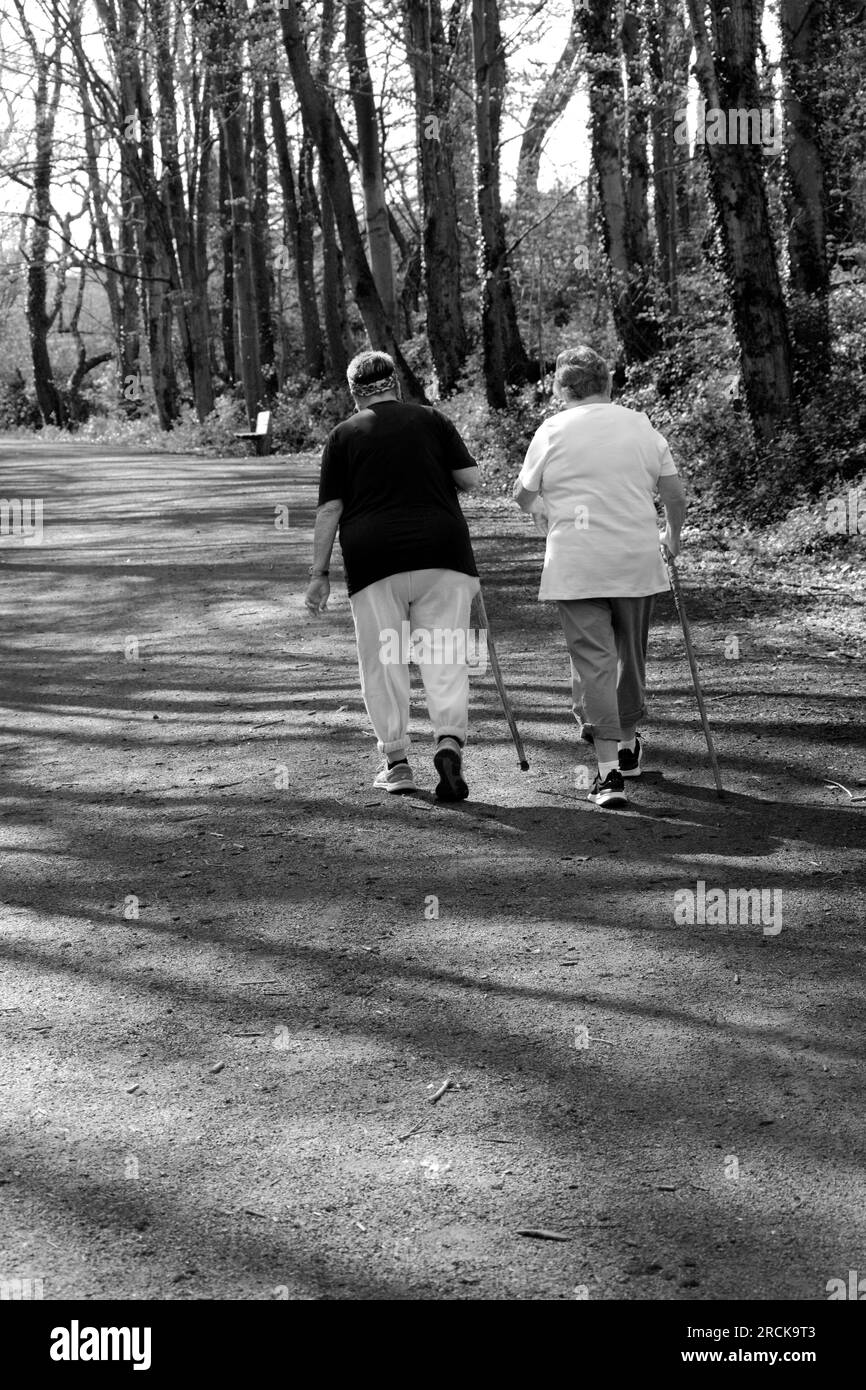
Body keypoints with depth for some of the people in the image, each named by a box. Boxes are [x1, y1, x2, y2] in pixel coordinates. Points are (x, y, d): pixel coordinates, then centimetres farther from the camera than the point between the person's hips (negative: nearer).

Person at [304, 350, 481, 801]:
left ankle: (396, 760, 10)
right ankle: (449, 740, -17)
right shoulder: (431, 420, 10)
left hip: (373, 558, 0)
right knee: (444, 655, 2)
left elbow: (329, 510, 5)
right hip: (441, 549, 0)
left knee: (382, 660, 7)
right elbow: (470, 479, 5)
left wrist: (319, 572, 8)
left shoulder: (343, 435, 9)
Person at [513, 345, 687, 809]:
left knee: (592, 662, -4)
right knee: (631, 653, 20)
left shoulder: (553, 430, 0)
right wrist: (672, 537, 25)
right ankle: (627, 746, 36)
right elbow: (675, 495, 7)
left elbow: (523, 494, 9)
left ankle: (609, 771, -12)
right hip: (638, 561, 3)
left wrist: (542, 515, 31)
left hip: (575, 566, -3)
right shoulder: (641, 426, 7)